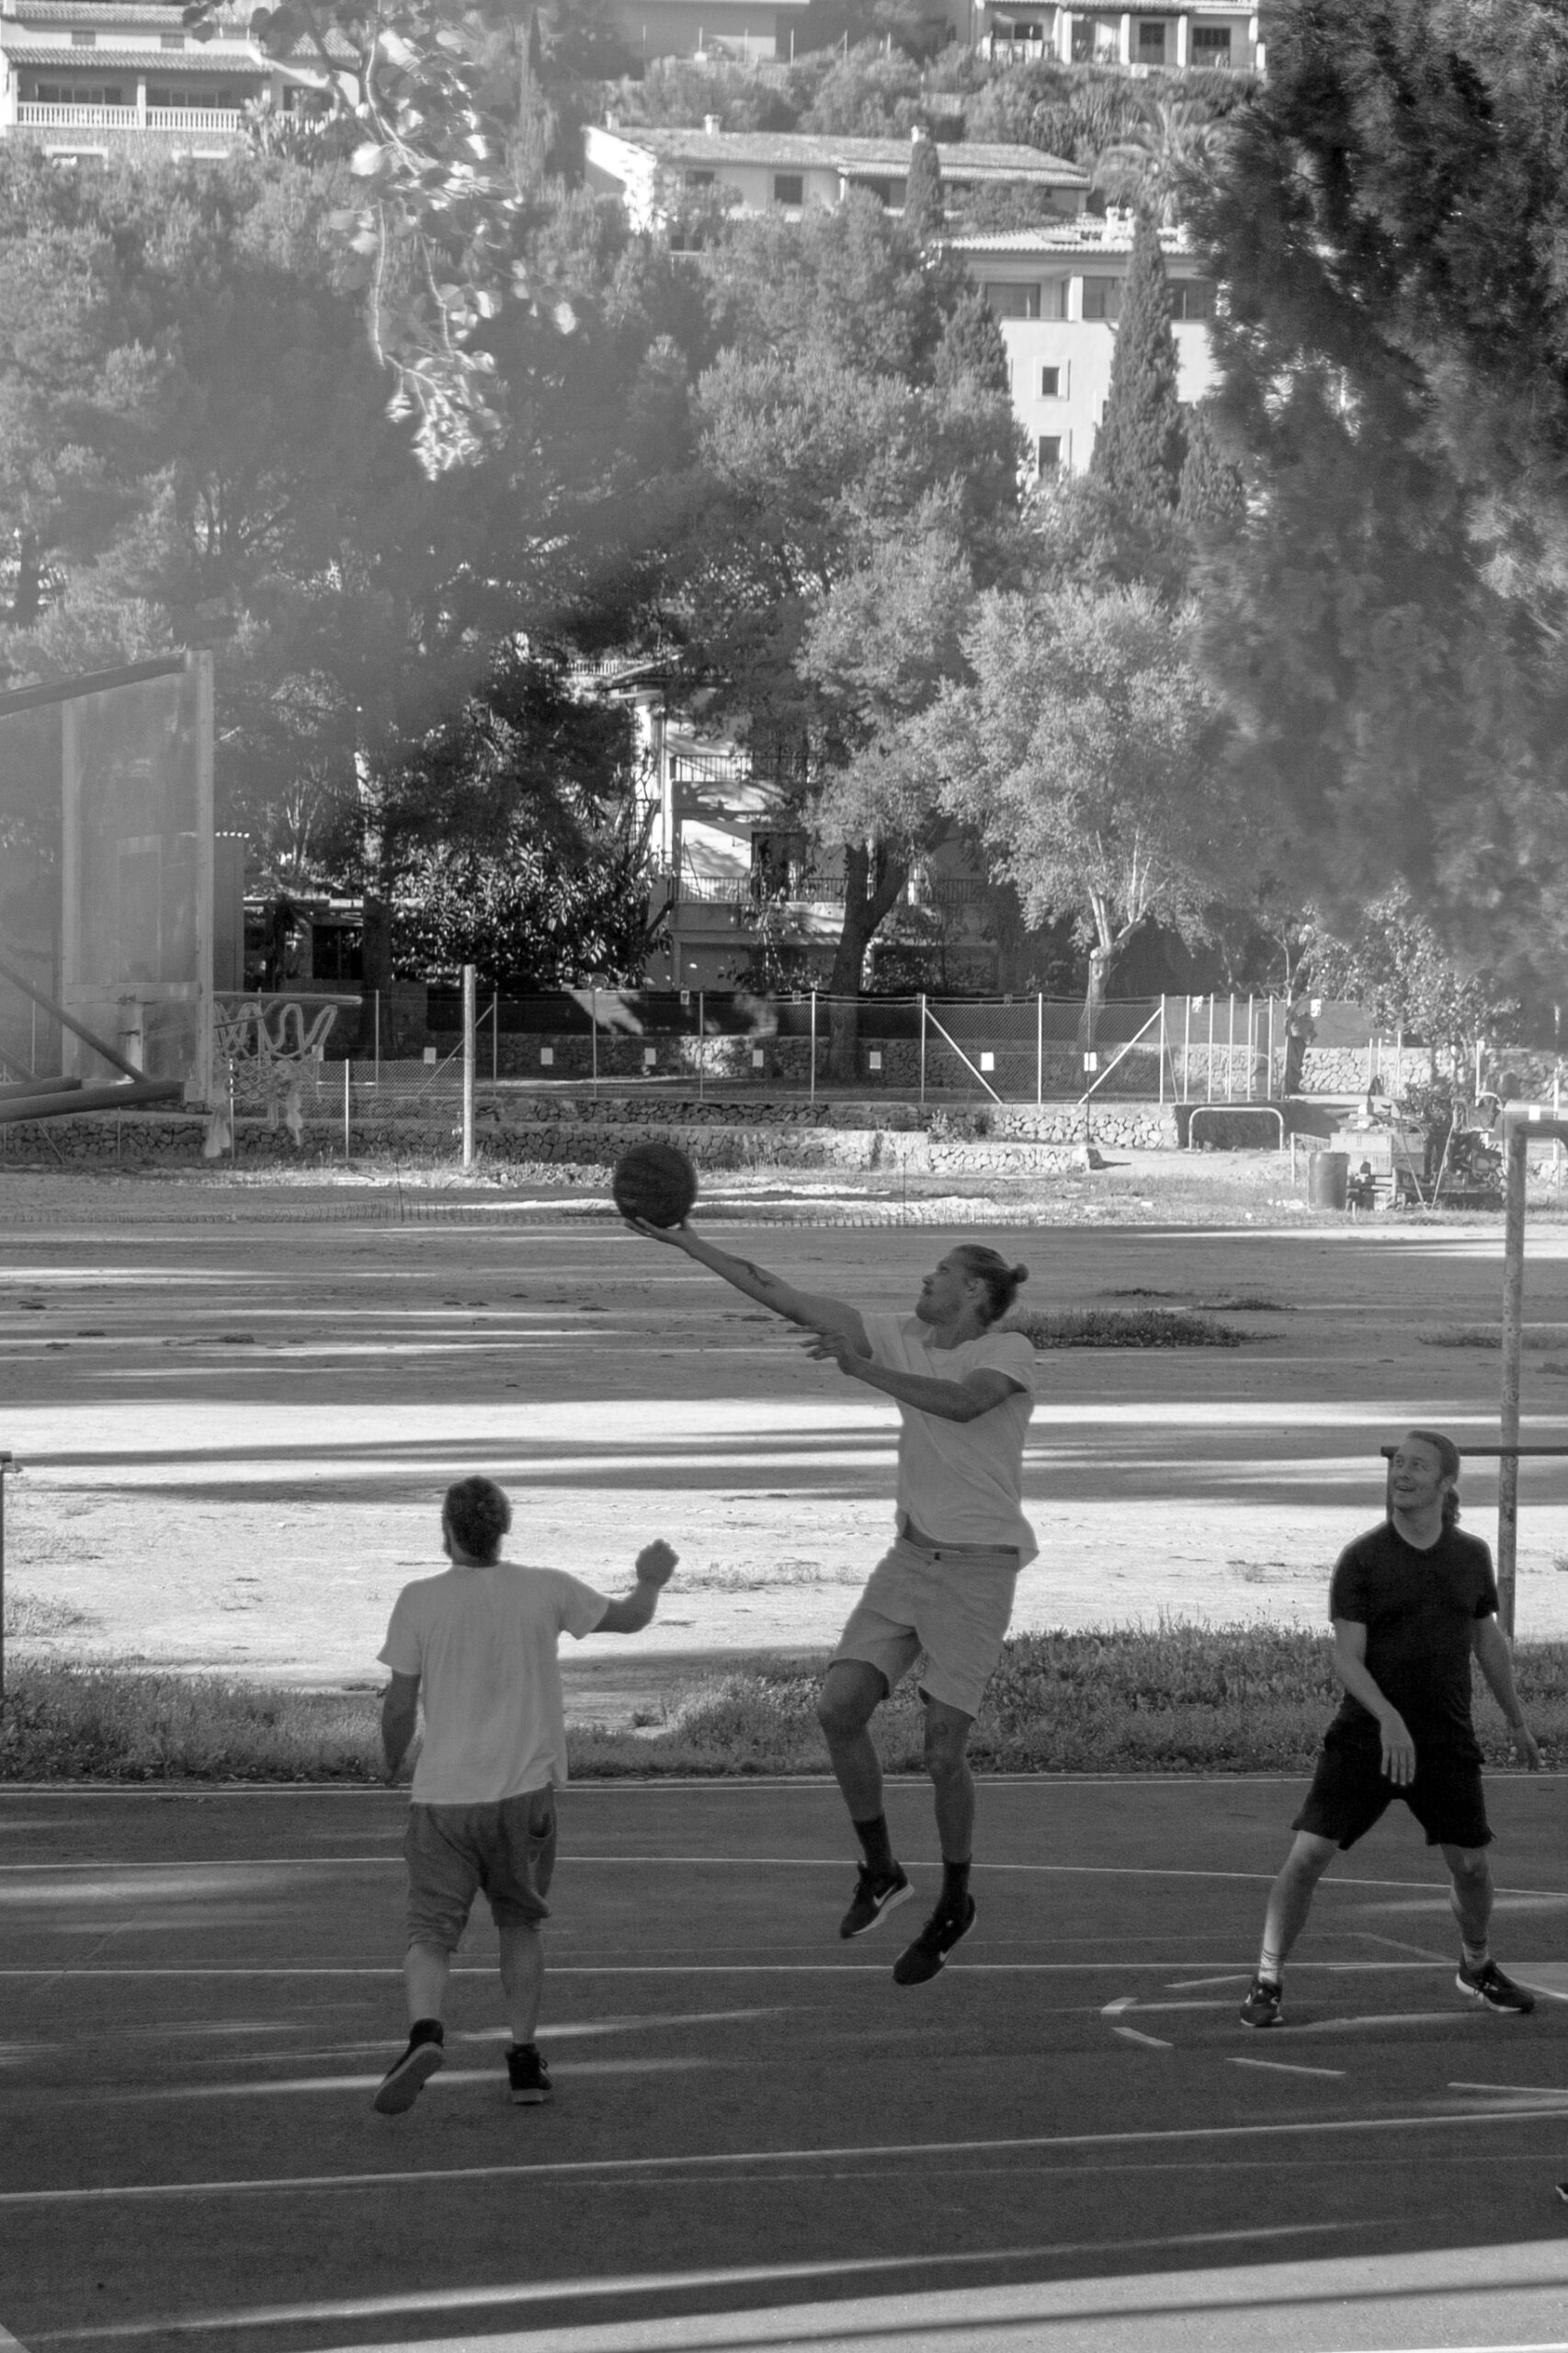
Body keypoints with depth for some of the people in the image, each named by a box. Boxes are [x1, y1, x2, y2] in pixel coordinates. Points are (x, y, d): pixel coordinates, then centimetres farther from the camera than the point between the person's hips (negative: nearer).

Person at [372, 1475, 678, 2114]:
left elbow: (399, 1705, -2)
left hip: (443, 1795, -2)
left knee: (430, 1932, -1)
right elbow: (630, 1618, 15)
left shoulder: (419, 1600, -4)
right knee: (519, 1923, 20)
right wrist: (652, 1581, 37)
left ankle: (425, 2031, -28)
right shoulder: (546, 1591, 0)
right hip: (525, 1791, 2)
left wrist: (392, 1762, 18)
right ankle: (523, 2056, 16)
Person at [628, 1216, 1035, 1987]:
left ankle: (954, 1904, 17)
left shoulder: (1009, 1353, -9)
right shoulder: (902, 1339, 8)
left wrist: (863, 1368, -34)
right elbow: (785, 1298, 6)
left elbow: (962, 1403, -32)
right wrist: (688, 1244, 2)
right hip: (910, 1556, 6)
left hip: (976, 1569, -6)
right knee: (839, 1707, -9)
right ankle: (879, 1872, 11)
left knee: (943, 1750, -6)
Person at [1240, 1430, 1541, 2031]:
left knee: (1471, 1866, 5)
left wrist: (1516, 1721, 24)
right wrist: (1389, 1718, -29)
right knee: (1308, 1853, -11)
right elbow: (1347, 1655, -13)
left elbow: (1488, 1641, 18)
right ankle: (1268, 1980, -1)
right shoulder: (1361, 1558, -8)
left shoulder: (1471, 1556, 4)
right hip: (1365, 1734, -3)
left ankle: (1477, 1967, 33)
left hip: (1447, 1740, 3)